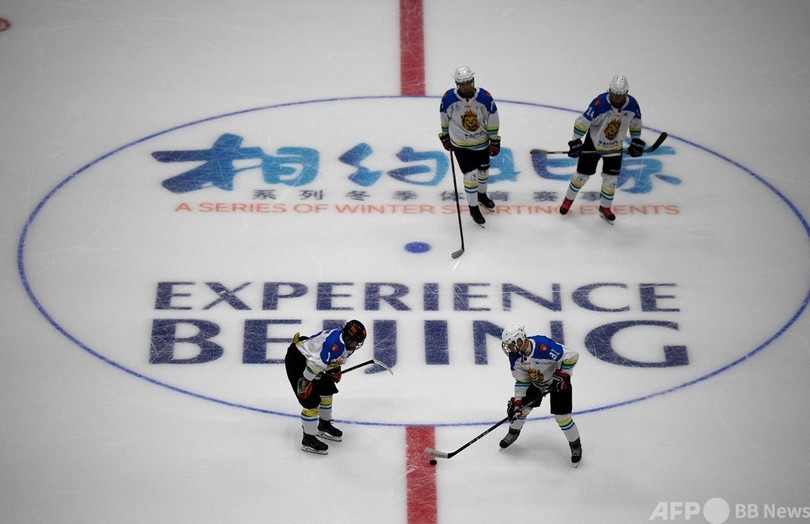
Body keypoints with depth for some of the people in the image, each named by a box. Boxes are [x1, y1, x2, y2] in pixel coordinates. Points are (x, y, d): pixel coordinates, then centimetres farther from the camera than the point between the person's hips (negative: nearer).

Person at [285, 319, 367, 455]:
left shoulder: (345, 340, -3)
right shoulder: (335, 342, -34)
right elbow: (315, 362, -34)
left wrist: (335, 370, 14)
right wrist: (305, 382, -27)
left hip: (309, 357, 10)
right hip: (296, 361, -10)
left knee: (326, 392, 20)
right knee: (312, 401, -12)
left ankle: (324, 426, 41)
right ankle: (308, 439, 2)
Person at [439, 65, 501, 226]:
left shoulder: (485, 97, -20)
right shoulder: (448, 98, -21)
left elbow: (493, 119, -8)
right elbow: (444, 117, -3)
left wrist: (495, 140, -3)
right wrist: (445, 137, 6)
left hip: (482, 142, 3)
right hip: (460, 144, -3)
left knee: (483, 170, 21)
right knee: (471, 175, -6)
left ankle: (482, 195, 51)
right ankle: (473, 208, 13)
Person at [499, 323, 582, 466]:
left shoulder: (543, 346, -40)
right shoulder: (515, 355, -16)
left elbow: (572, 356, -34)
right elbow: (521, 380, -5)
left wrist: (561, 376, -29)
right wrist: (516, 402, -8)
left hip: (559, 383, -6)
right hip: (536, 383, 6)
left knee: (562, 417, -7)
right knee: (522, 409, 8)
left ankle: (576, 446, 16)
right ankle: (513, 433, 37)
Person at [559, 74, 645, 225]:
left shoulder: (632, 105, -16)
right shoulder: (599, 103, -31)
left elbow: (635, 123, 4)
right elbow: (582, 121, -24)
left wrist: (636, 141, 5)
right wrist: (575, 141, -23)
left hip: (614, 147, 3)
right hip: (593, 143, -3)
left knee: (611, 178, 6)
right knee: (582, 174, 6)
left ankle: (605, 208, 25)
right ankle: (568, 199, 29)